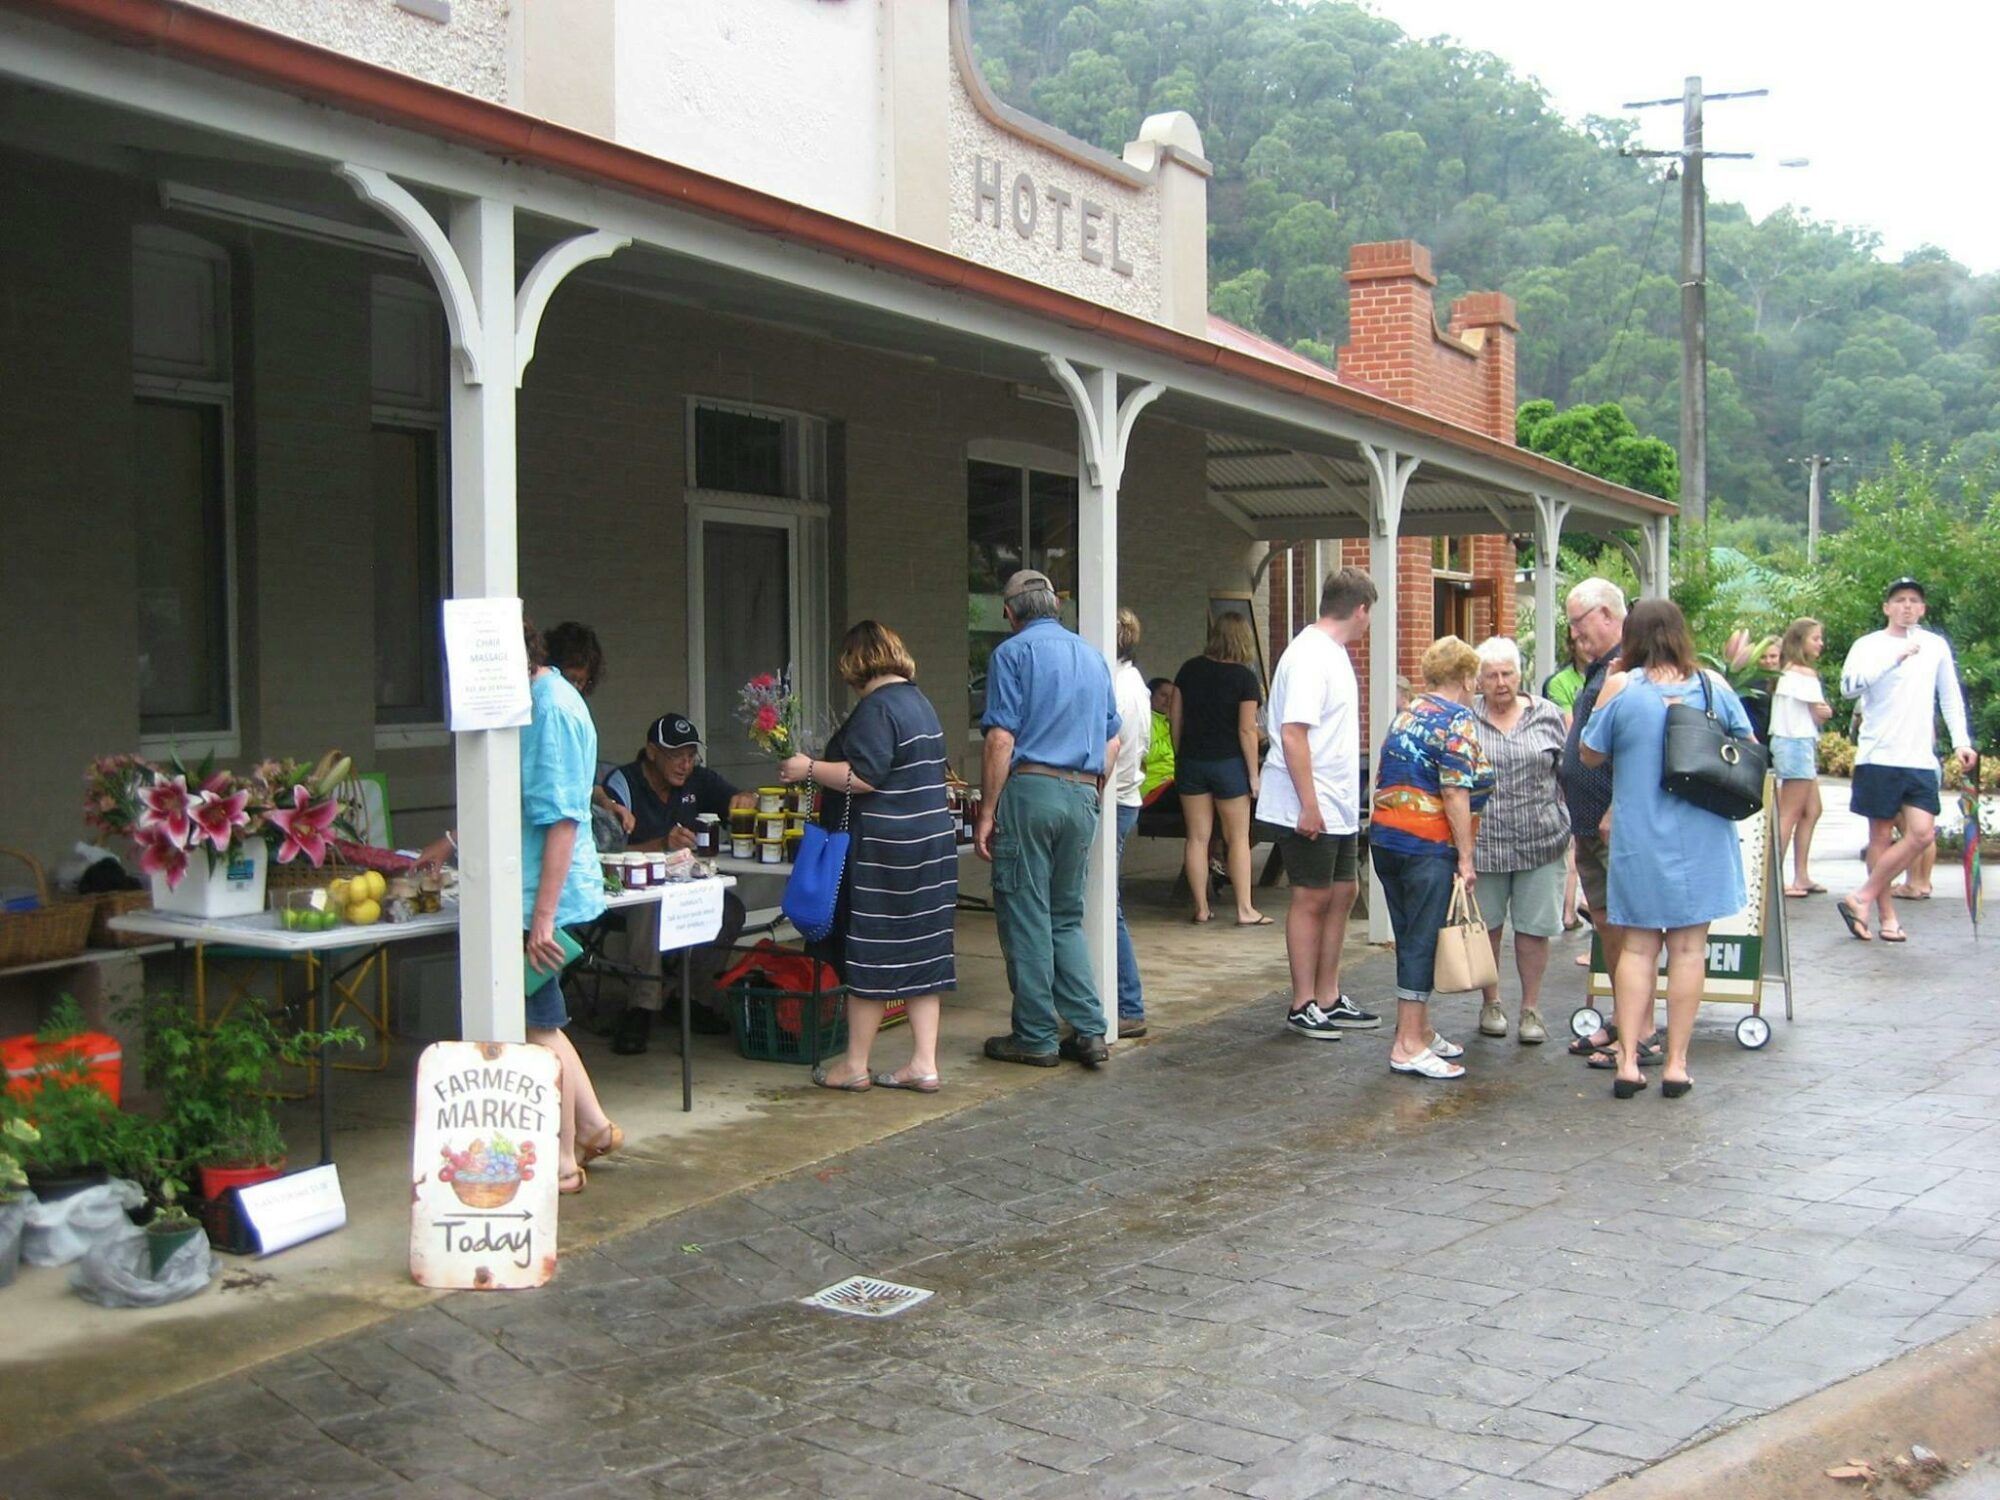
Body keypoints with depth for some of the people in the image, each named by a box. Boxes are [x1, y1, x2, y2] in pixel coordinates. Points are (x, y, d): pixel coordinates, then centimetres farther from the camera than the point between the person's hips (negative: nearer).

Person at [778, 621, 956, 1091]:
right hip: (930, 842, 9)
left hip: (882, 850, -9)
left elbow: (863, 776, -22)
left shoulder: (876, 708, -14)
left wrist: (808, 769, -11)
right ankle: (923, 1064, 9)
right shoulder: (919, 702, 16)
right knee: (921, 953, 8)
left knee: (869, 955, 0)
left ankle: (855, 1066, 9)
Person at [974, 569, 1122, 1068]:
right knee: (1067, 918, 14)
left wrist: (988, 811, -8)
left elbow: (1001, 738, -11)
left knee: (1025, 918, 1)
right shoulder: (1093, 658, 17)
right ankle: (1089, 1030, 8)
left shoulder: (1013, 653, -3)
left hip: (1031, 789, -6)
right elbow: (1111, 742, 17)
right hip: (1083, 795, 6)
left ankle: (1036, 1037, 5)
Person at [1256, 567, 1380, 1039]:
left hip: (1338, 805, 10)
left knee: (1342, 894, 13)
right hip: (1309, 808, -10)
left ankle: (1328, 1000, 21)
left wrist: (1337, 801, 17)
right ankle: (1303, 1005, 8)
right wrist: (1308, 804, -25)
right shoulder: (1309, 655, -17)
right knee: (1311, 898, -2)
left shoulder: (1334, 652, 14)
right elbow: (1292, 734, -23)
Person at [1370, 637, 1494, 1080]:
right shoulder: (1457, 720, -10)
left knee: (1410, 939, 15)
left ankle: (1419, 1029, 24)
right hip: (1427, 844, -8)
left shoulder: (1405, 715, 16)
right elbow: (1455, 794, -16)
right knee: (1423, 941, -4)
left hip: (1384, 836, 8)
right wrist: (1466, 857, -13)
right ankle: (1408, 1046, -3)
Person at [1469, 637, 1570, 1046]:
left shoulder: (1547, 715, 4)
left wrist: (1576, 825, 7)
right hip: (1482, 842, 0)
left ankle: (1531, 1008, 18)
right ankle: (1490, 1003, 27)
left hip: (1540, 842, 0)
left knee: (1534, 927, 5)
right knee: (1484, 926, 10)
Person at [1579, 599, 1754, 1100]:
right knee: (1688, 947, 7)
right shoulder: (1713, 685, -2)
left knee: (1637, 946, 8)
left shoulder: (1621, 687, -9)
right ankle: (1676, 1063, 11)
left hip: (1640, 839, -1)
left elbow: (1590, 756, 1)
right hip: (1702, 837, 1)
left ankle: (1629, 1062, 5)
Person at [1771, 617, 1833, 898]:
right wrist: (1826, 710, 9)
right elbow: (1821, 713, -10)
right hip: (1798, 744, -9)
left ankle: (1801, 877, 14)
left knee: (1811, 811, 13)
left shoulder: (1786, 671, 15)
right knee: (1790, 815, -7)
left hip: (1786, 741, 9)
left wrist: (1820, 710, -5)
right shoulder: (1805, 673, -11)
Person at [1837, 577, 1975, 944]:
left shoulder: (1936, 646, 12)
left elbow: (1951, 696, 19)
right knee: (1881, 834, 2)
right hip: (1878, 757, -3)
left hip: (1921, 759, 3)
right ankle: (1887, 915, 9)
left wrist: (1961, 741, 9)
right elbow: (1849, 685, -17)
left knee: (1922, 834, -9)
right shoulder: (1868, 646, 1)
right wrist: (1895, 658, -25)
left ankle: (1862, 897, -2)